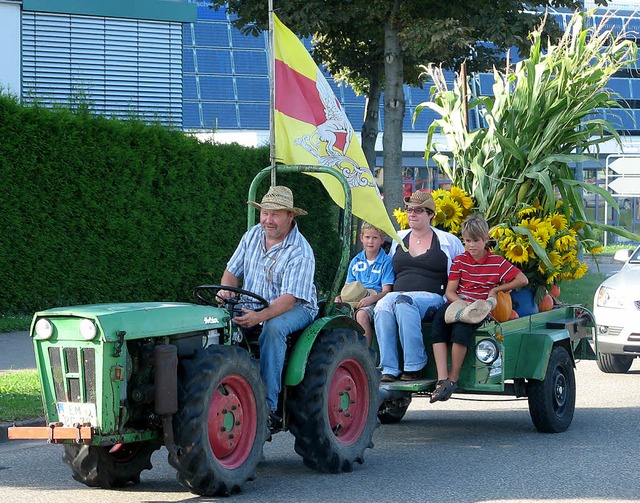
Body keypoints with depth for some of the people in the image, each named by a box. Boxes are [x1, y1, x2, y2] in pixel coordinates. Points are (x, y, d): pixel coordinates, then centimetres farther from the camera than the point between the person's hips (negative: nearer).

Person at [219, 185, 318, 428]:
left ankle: (267, 405, -39)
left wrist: (259, 316, -41)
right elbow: (232, 272, 11)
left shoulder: (300, 252, -16)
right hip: (252, 306, 6)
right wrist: (226, 290, -14)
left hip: (296, 308, -6)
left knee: (273, 328, -38)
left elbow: (289, 298, -25)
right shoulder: (252, 236, 6)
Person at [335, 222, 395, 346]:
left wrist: (371, 299, -23)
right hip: (354, 301, 5)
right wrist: (340, 297, -2)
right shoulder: (355, 261, 19)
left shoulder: (386, 262, 3)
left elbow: (386, 291, -5)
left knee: (362, 314, -36)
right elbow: (348, 286, 20)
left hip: (375, 300, -5)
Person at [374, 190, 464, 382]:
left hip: (431, 297, -3)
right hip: (398, 293, 3)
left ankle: (414, 366, -34)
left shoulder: (448, 241, 13)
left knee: (403, 303, -38)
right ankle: (389, 369, -36)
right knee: (383, 306, -34)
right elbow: (389, 273, 31)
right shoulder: (399, 238, 23)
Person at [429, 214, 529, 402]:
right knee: (438, 321, -31)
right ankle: (442, 380, -38)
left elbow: (523, 280, 4)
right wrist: (462, 303, -15)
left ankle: (453, 379, -29)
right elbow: (450, 291, 5)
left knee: (462, 326, -37)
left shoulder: (497, 262, 7)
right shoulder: (459, 261, 12)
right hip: (458, 303, 3)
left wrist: (496, 289, 0)